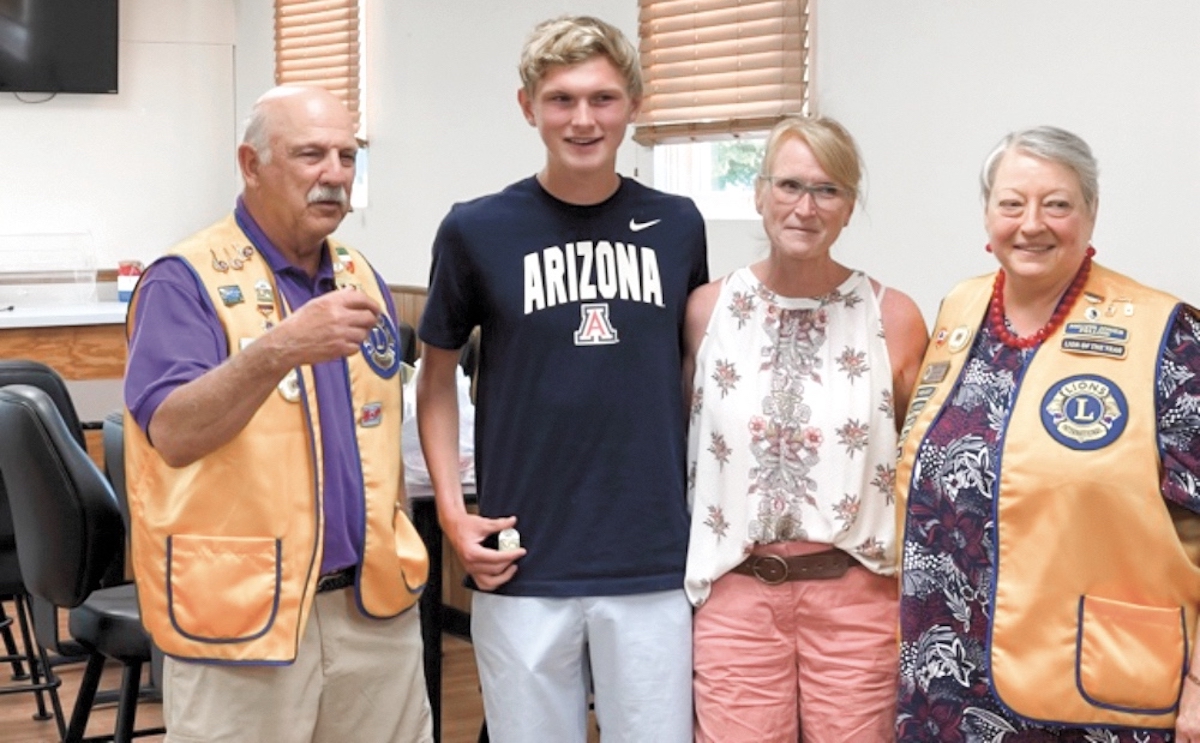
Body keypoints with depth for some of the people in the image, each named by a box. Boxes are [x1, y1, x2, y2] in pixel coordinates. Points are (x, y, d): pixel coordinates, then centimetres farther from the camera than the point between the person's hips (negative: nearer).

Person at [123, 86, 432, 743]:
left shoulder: (362, 280, 11)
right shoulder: (187, 280, -9)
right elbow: (173, 434, -22)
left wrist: (398, 561, 14)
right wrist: (279, 350, -36)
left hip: (373, 608, 6)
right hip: (238, 613, -6)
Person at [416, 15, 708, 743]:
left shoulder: (677, 226, 3)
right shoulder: (477, 230, -4)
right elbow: (438, 376, 7)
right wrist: (451, 507, -4)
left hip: (654, 566, 1)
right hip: (523, 567, -1)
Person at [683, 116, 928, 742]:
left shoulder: (894, 317, -2)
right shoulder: (708, 309, 2)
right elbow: (677, 445, 11)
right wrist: (675, 573, 8)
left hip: (855, 596, -1)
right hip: (736, 594, 1)